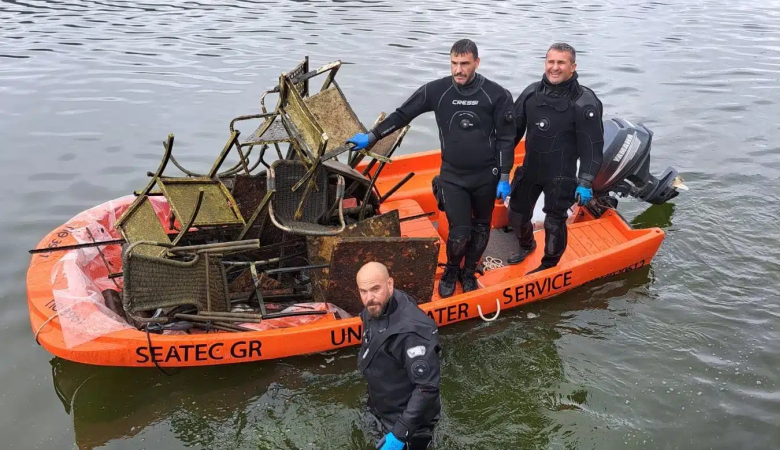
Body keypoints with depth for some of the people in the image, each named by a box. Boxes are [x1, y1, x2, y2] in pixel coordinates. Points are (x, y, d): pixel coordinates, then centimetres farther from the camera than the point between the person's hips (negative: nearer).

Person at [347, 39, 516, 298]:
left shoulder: (497, 95, -11)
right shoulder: (436, 91, -9)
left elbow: (505, 138, -5)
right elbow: (402, 115, 0)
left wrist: (504, 178, -5)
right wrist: (371, 137, -1)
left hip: (486, 176, 1)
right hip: (452, 176, 0)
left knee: (480, 229, 14)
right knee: (459, 233, -6)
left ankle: (469, 273, 38)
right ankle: (451, 271, 25)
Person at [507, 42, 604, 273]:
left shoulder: (584, 102, -16)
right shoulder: (532, 92, -1)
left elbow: (592, 146, -15)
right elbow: (514, 129, 7)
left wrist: (585, 183, -18)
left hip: (561, 176, -5)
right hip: (529, 170, 5)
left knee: (554, 223, 4)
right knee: (516, 214, 16)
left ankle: (549, 266, 28)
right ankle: (526, 245, 47)